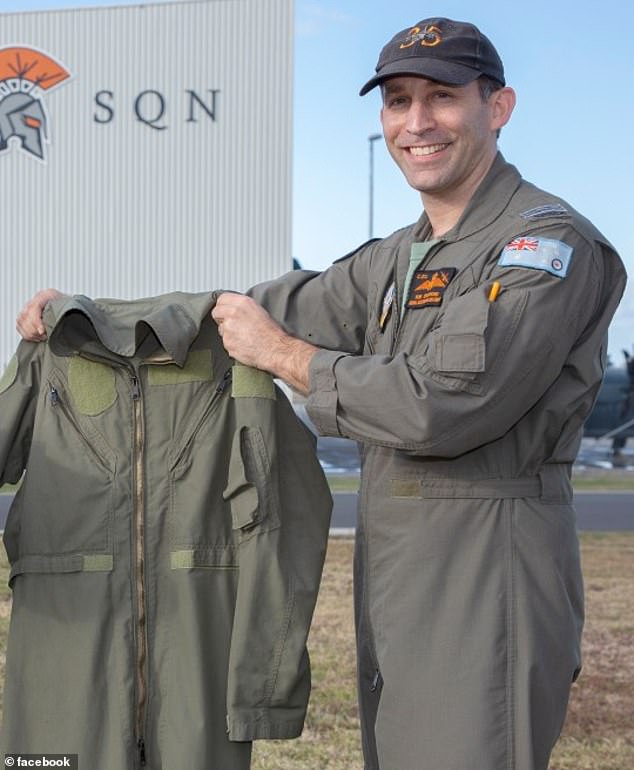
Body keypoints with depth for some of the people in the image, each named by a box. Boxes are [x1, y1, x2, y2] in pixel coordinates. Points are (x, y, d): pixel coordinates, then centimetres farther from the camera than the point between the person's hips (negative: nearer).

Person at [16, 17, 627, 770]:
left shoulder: (553, 245, -12)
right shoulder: (398, 260, 17)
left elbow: (443, 407, -22)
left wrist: (281, 354, -10)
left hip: (488, 576, -8)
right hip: (394, 580, 8)